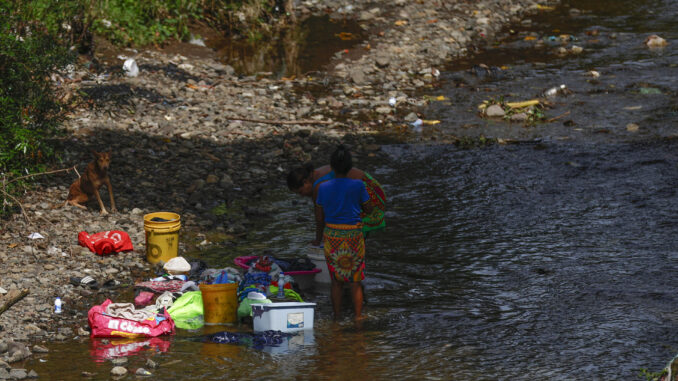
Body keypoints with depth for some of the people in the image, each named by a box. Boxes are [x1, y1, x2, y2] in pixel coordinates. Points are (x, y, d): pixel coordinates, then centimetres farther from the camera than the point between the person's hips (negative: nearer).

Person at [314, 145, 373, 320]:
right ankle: (358, 318, 7)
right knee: (355, 281, 8)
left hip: (331, 235, 2)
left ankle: (337, 319, 11)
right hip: (353, 235, -2)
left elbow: (319, 216, 3)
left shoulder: (323, 187, -4)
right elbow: (369, 209, 3)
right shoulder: (358, 186, -9)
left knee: (336, 281, 10)